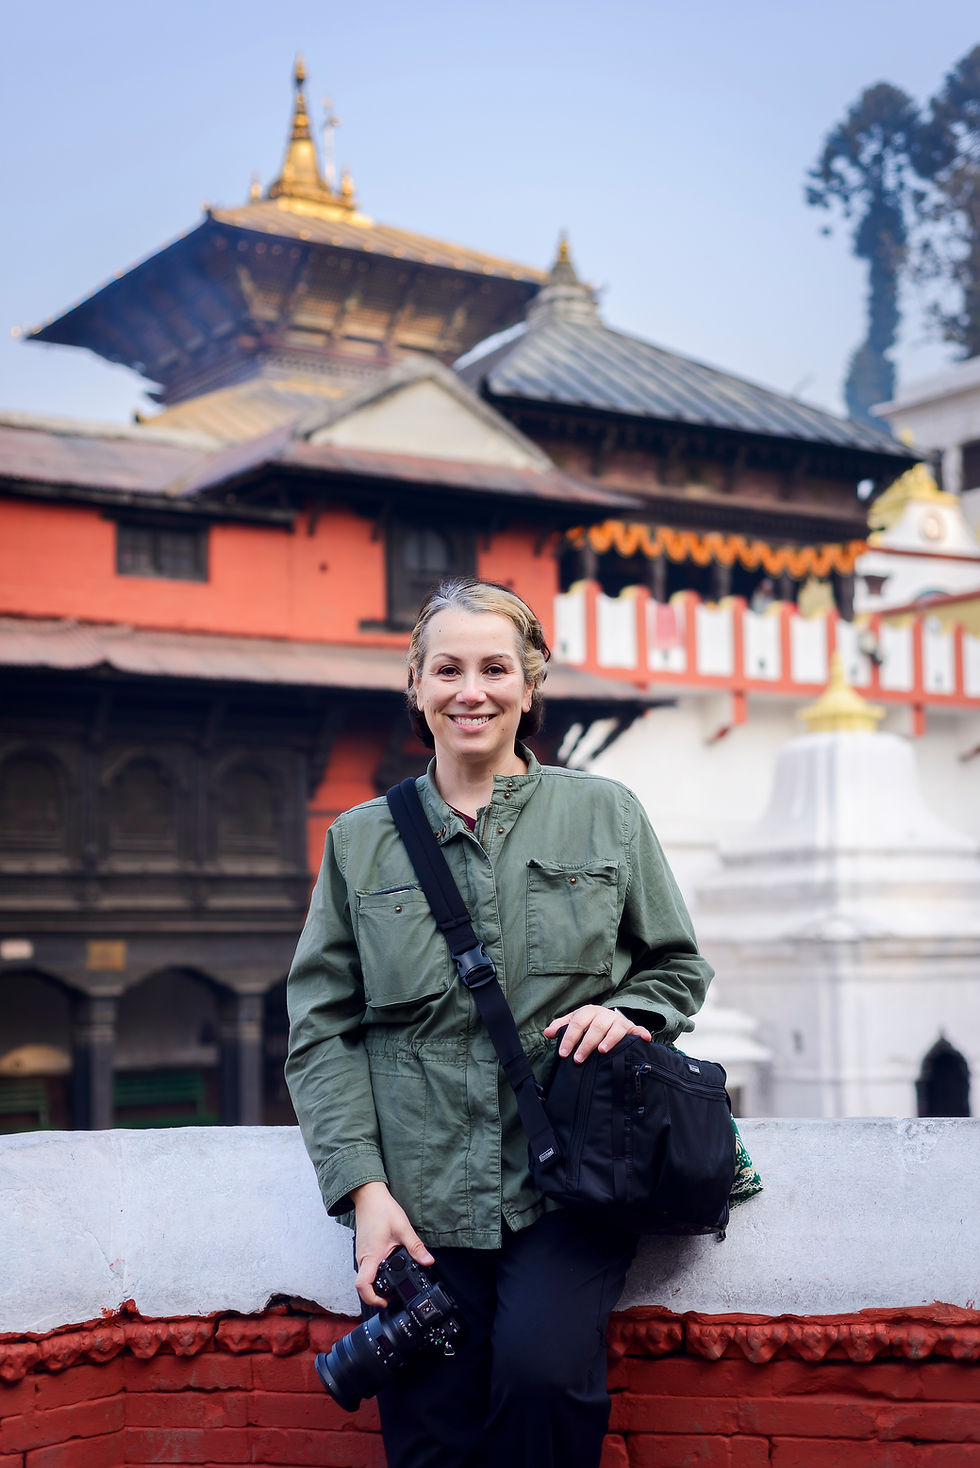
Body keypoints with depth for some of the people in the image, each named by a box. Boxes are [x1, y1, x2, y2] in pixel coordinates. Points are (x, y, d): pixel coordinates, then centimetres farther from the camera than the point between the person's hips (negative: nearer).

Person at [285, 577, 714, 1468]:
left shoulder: (605, 815, 10)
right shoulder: (361, 841, 11)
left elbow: (679, 968, 18)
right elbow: (323, 1028, 8)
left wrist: (626, 1013, -6)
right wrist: (363, 1185, -4)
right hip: (421, 1194, 1)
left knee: (541, 1369, -25)